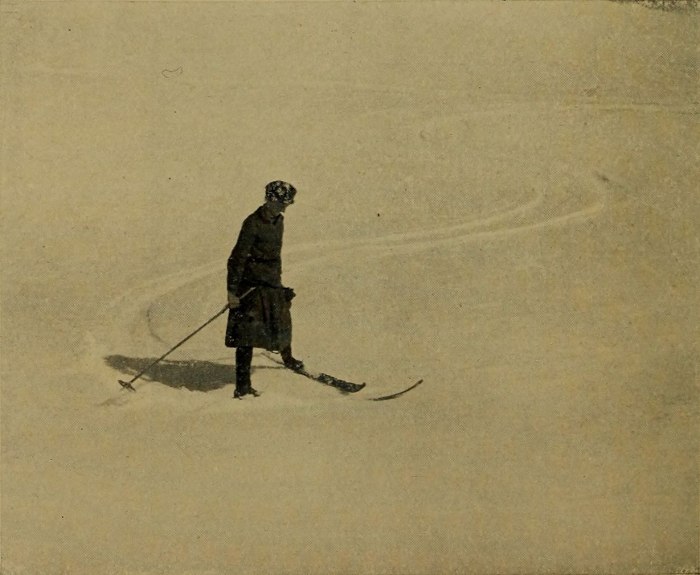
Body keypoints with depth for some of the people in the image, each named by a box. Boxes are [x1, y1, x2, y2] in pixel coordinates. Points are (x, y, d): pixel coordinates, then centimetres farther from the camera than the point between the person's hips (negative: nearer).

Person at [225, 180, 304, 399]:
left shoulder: (278, 220, 8)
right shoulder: (253, 223, -18)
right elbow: (238, 257, -19)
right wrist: (232, 290, -21)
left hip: (273, 283, 8)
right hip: (252, 285, -8)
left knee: (282, 322, 23)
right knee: (248, 333, -8)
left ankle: (288, 358, 51)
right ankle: (242, 385, -6)